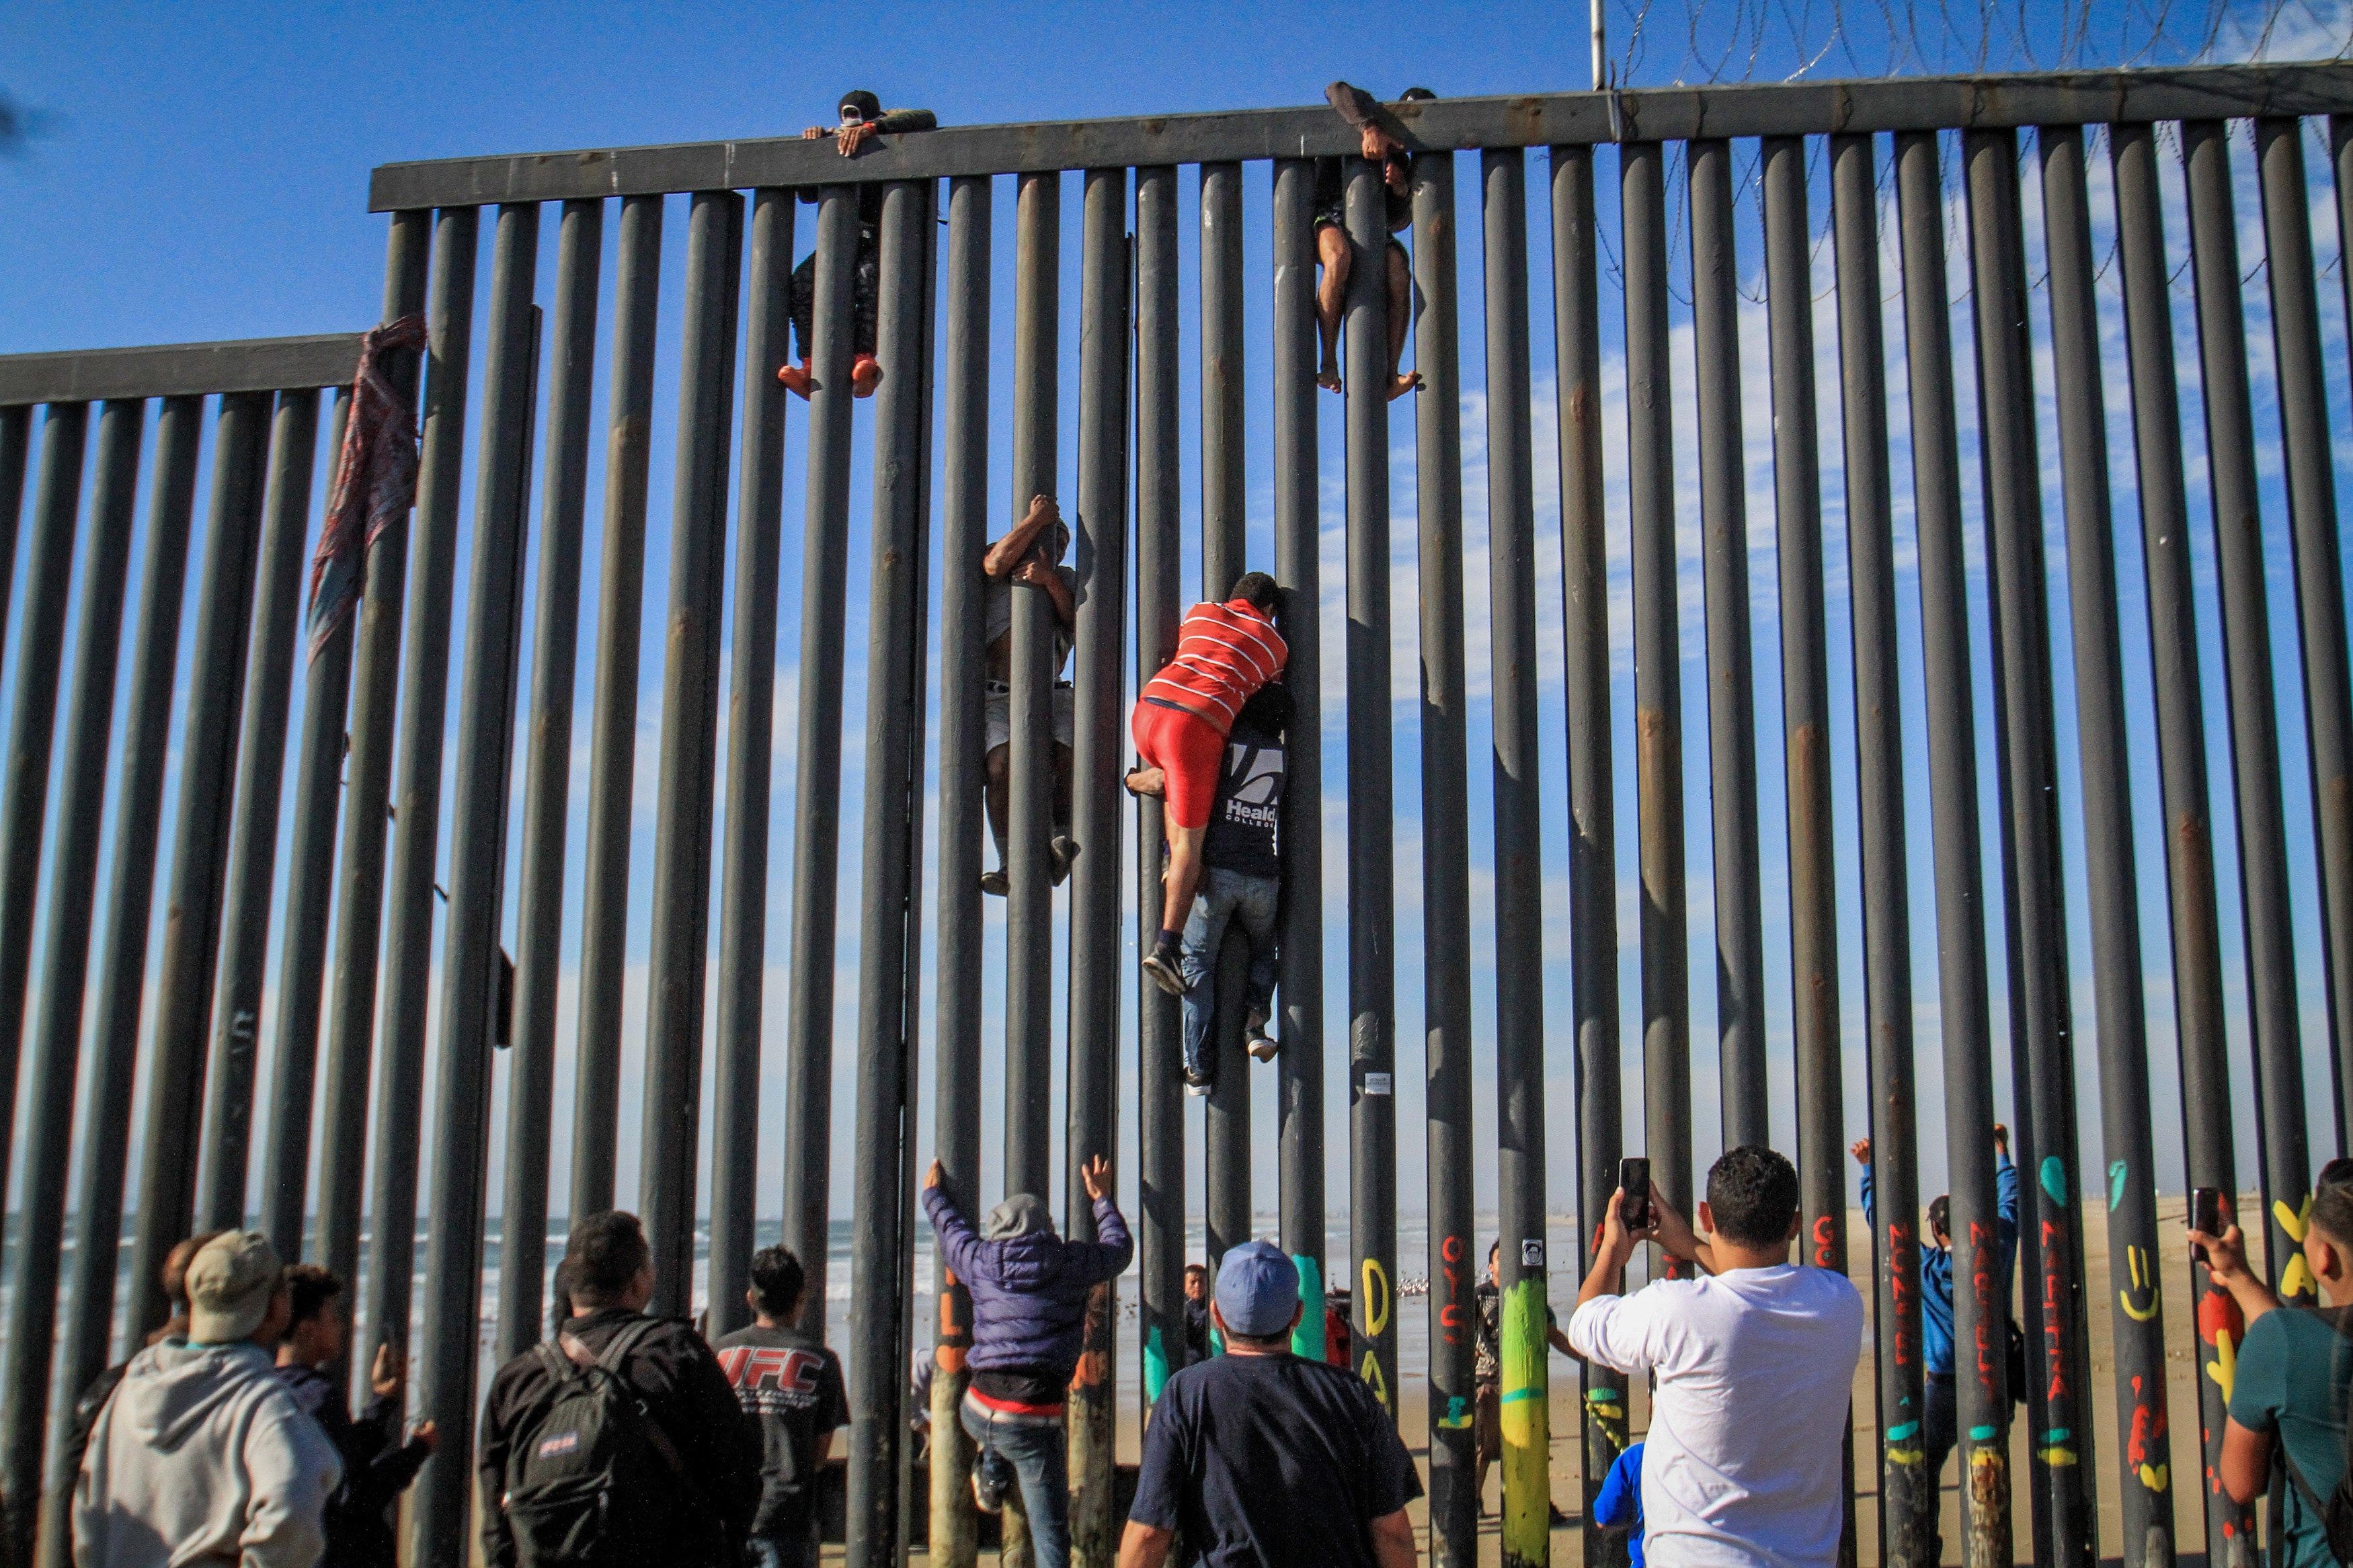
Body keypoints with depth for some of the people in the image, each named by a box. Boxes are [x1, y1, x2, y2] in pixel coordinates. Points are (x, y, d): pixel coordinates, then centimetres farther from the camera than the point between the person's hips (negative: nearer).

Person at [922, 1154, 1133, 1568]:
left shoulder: (981, 1262, 6)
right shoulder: (1070, 1263, 0)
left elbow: (951, 1229, 28)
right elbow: (1120, 1248, 20)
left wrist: (933, 1194, 48)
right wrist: (1101, 1197, 35)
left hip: (977, 1412, 3)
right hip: (1034, 1421, -3)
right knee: (1050, 1534, 3)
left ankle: (992, 1474, 29)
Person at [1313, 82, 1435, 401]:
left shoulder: (1400, 161, 19)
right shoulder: (1365, 111, 4)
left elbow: (1398, 221, 9)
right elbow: (1338, 91, -20)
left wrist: (1401, 189, -12)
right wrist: (1370, 127, -34)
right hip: (1326, 216, -5)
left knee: (1400, 275, -26)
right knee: (1339, 258, -40)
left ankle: (1390, 377, -35)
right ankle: (1329, 363, -37)